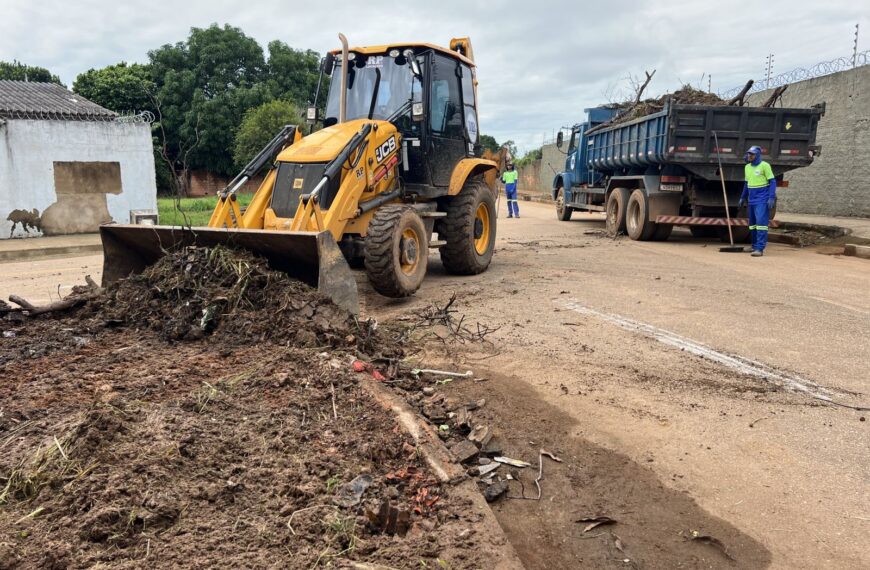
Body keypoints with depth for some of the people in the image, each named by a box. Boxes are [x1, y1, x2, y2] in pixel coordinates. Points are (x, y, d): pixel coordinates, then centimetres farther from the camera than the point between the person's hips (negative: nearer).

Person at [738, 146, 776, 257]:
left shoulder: (764, 166, -8)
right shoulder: (747, 167, 12)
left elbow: (772, 182, -8)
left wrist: (772, 198, -17)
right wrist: (742, 198, 22)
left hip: (762, 200, -7)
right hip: (752, 200, 7)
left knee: (761, 222, -14)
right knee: (752, 224, 11)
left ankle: (760, 249, -17)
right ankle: (755, 246, 22)